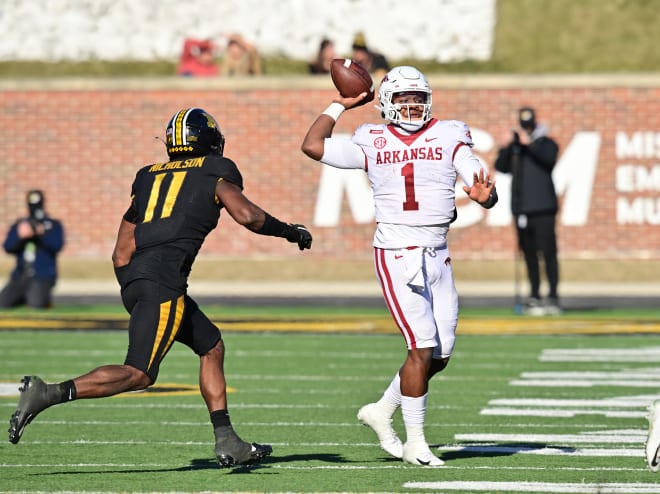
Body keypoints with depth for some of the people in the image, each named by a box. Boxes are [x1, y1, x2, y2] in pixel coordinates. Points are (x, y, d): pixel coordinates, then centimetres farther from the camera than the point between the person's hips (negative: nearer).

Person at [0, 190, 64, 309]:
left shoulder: (54, 225, 6)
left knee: (37, 304, -30)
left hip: (43, 277, -3)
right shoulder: (18, 225, 13)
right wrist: (20, 236, -19)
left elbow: (57, 246, -10)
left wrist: (42, 233, -24)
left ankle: (46, 297, 6)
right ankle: (23, 298, 13)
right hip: (19, 276, 3)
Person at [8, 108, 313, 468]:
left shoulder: (149, 178, 25)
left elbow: (121, 254, 21)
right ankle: (50, 393, -23)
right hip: (164, 279, -8)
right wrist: (291, 232, 11)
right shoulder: (215, 172, 10)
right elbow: (247, 215, -5)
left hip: (134, 278, 8)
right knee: (138, 374, -11)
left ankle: (227, 443, 15)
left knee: (212, 347, 20)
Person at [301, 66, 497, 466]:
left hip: (437, 254, 4)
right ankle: (415, 442, -3)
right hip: (397, 254, -4)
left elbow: (487, 194, -3)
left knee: (441, 355, 5)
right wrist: (340, 106, 6)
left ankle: (382, 411, 26)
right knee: (423, 347, -12)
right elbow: (312, 147, -3)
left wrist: (485, 194, -27)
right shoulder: (372, 143, 2)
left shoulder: (449, 139, 4)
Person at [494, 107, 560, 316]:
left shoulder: (545, 143, 4)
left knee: (548, 252, -9)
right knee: (529, 253, 6)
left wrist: (530, 144, -27)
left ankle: (553, 298, -9)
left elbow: (549, 158, -16)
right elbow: (501, 167, 5)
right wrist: (504, 148, -11)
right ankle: (534, 297, 10)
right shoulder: (514, 144, 14)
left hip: (542, 207, -4)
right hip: (521, 208, 4)